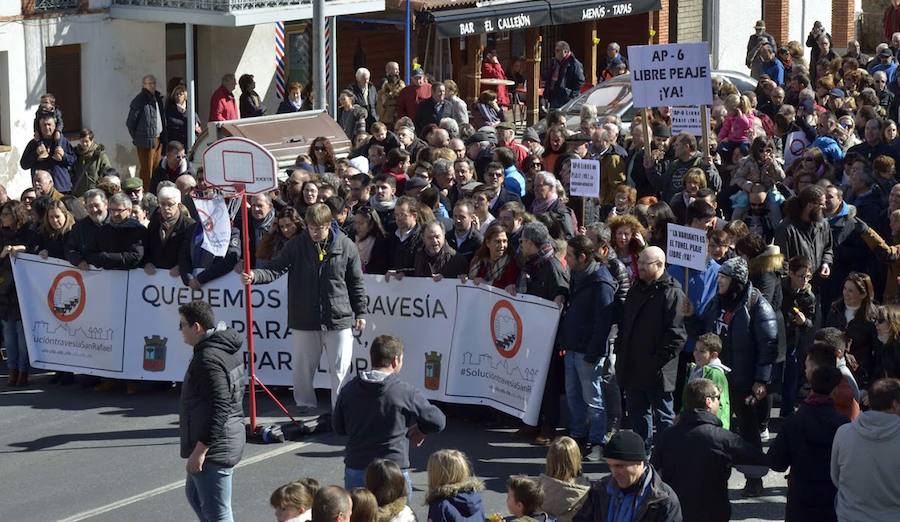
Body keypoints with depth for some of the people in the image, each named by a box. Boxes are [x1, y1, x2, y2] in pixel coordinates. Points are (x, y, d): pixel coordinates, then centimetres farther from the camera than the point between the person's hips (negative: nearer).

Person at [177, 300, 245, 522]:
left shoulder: (208, 359, -22)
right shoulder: (229, 349, 10)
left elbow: (219, 408, -27)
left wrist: (200, 450, -23)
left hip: (213, 449, -11)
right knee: (194, 494, 27)